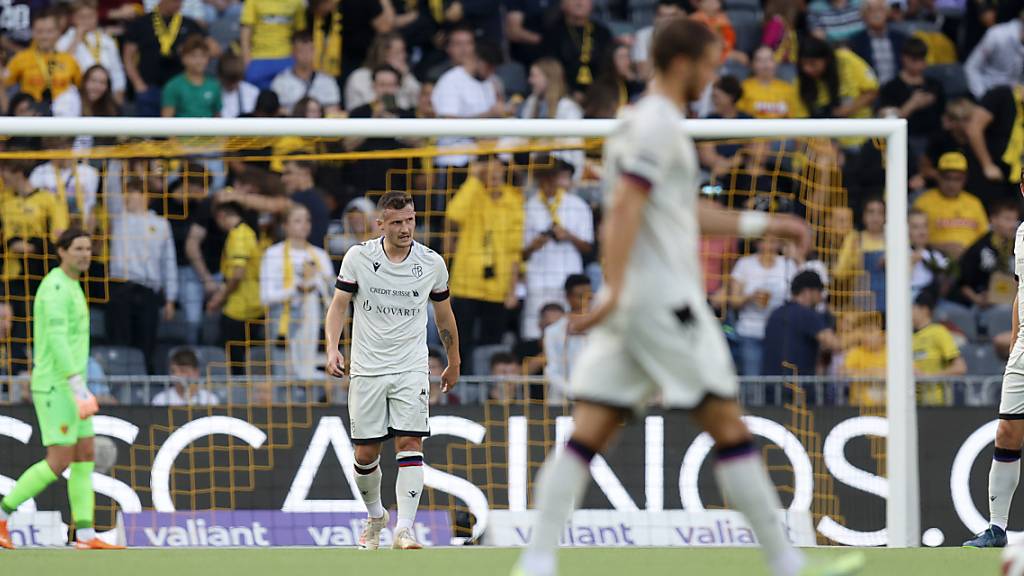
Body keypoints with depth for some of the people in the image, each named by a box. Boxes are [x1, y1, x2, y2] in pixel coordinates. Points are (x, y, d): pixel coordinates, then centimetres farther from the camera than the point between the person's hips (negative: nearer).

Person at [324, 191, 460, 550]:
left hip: (411, 370, 0)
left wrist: (454, 364, 21)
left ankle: (404, 530, -19)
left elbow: (444, 315, 14)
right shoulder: (358, 257, -4)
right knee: (365, 454, 2)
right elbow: (339, 305, 3)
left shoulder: (432, 263, 0)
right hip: (366, 369, 0)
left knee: (410, 444, -15)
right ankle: (375, 516, 29)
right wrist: (333, 349, -13)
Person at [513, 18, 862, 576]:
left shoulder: (642, 121, 21)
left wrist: (763, 224, 33)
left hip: (630, 303, 9)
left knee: (589, 434, 0)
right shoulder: (658, 125, -10)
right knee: (728, 425, -4)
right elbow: (625, 209, -21)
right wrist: (615, 292, -28)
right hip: (665, 297, -9)